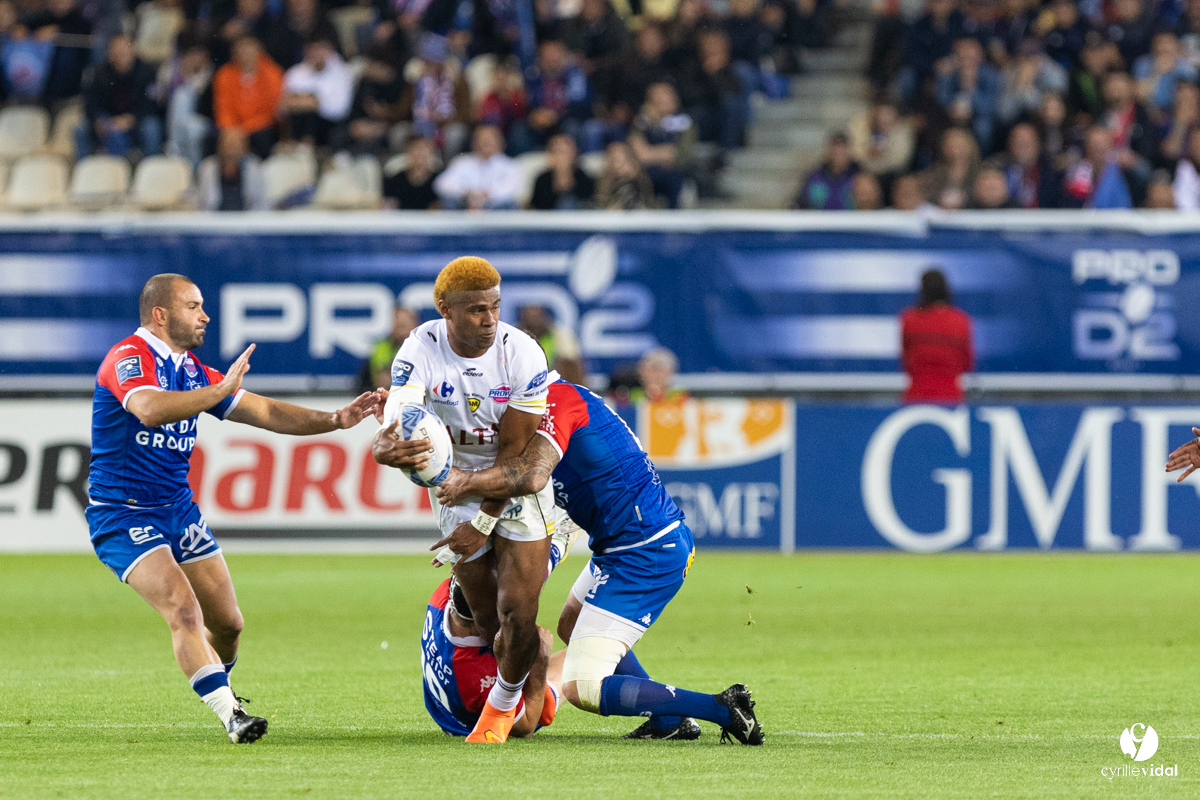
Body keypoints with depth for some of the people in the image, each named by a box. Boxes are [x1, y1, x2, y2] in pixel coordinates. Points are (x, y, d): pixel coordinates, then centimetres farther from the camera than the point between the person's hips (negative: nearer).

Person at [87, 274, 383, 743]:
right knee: (182, 608, -24)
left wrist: (335, 420, -3)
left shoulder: (193, 373, 10)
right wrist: (223, 390, -35)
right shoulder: (129, 357, -15)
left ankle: (215, 687, 38)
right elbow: (150, 409, -36)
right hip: (123, 515, -8)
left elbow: (268, 414, 9)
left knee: (227, 623, 9)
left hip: (179, 509, 8)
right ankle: (230, 715, -26)